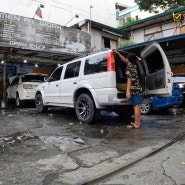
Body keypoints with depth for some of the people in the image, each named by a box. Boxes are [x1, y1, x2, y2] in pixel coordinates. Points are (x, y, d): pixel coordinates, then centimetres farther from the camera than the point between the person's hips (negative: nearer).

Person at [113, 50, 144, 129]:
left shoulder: (129, 68, -11)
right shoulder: (133, 66, 15)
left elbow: (129, 80, -18)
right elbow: (124, 60, 31)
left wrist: (128, 91, -20)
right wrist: (118, 53, 36)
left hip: (134, 89, -9)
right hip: (138, 88, 9)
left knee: (136, 106, -7)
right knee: (137, 106, 13)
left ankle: (136, 124, -1)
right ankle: (138, 122, 22)